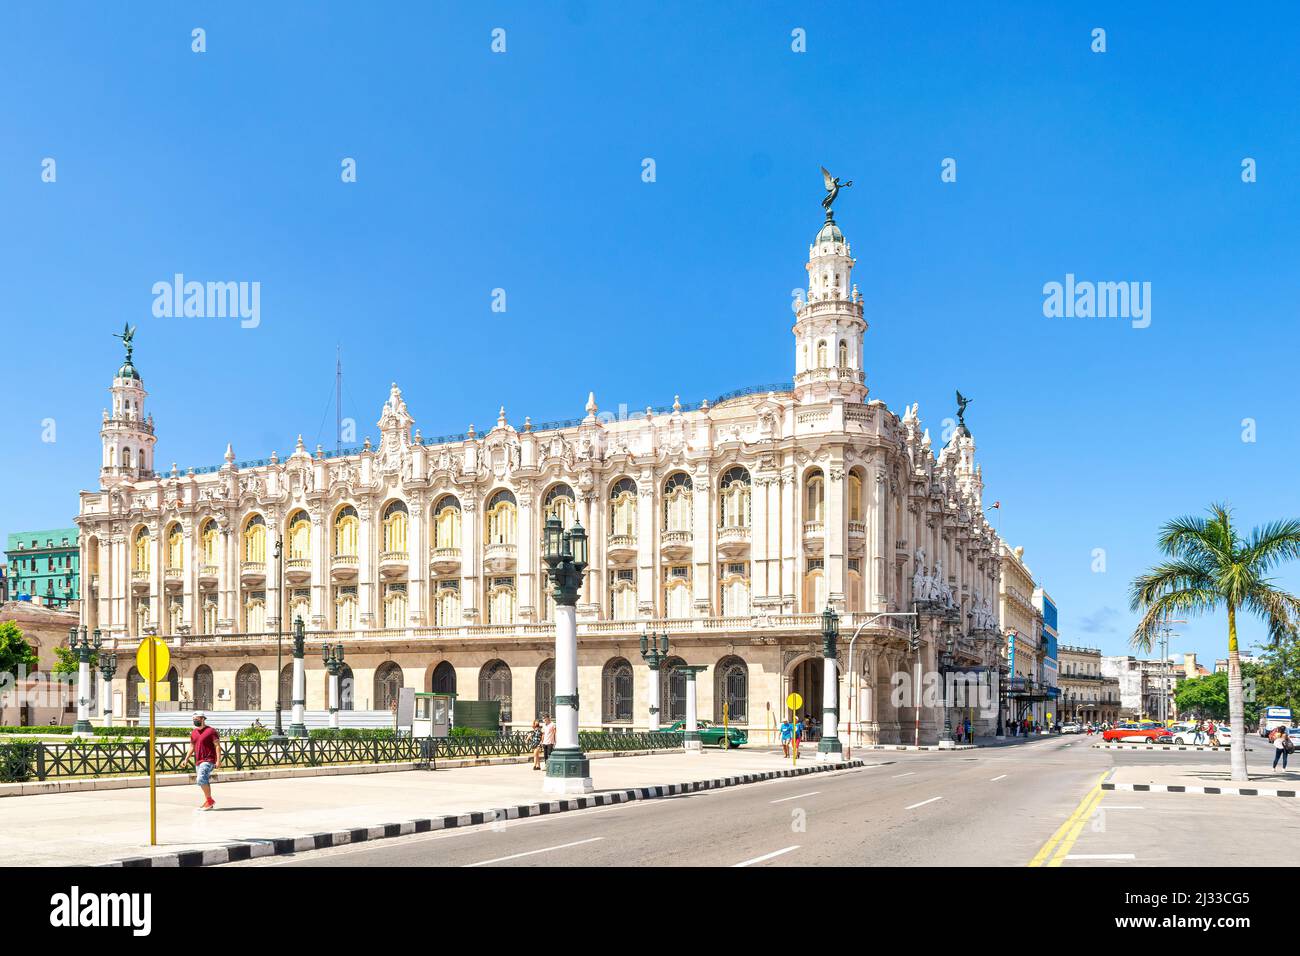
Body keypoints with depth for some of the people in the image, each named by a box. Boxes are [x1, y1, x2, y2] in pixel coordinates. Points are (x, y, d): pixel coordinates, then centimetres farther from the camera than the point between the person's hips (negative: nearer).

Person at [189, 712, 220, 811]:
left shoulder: (210, 731, -8)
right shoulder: (193, 733, 15)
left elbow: (217, 746, -11)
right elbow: (192, 747, 23)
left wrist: (218, 760, -17)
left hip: (208, 761, -8)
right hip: (198, 762, 8)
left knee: (201, 779, -21)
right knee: (204, 782, 11)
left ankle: (209, 800, -9)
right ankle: (208, 803, 20)